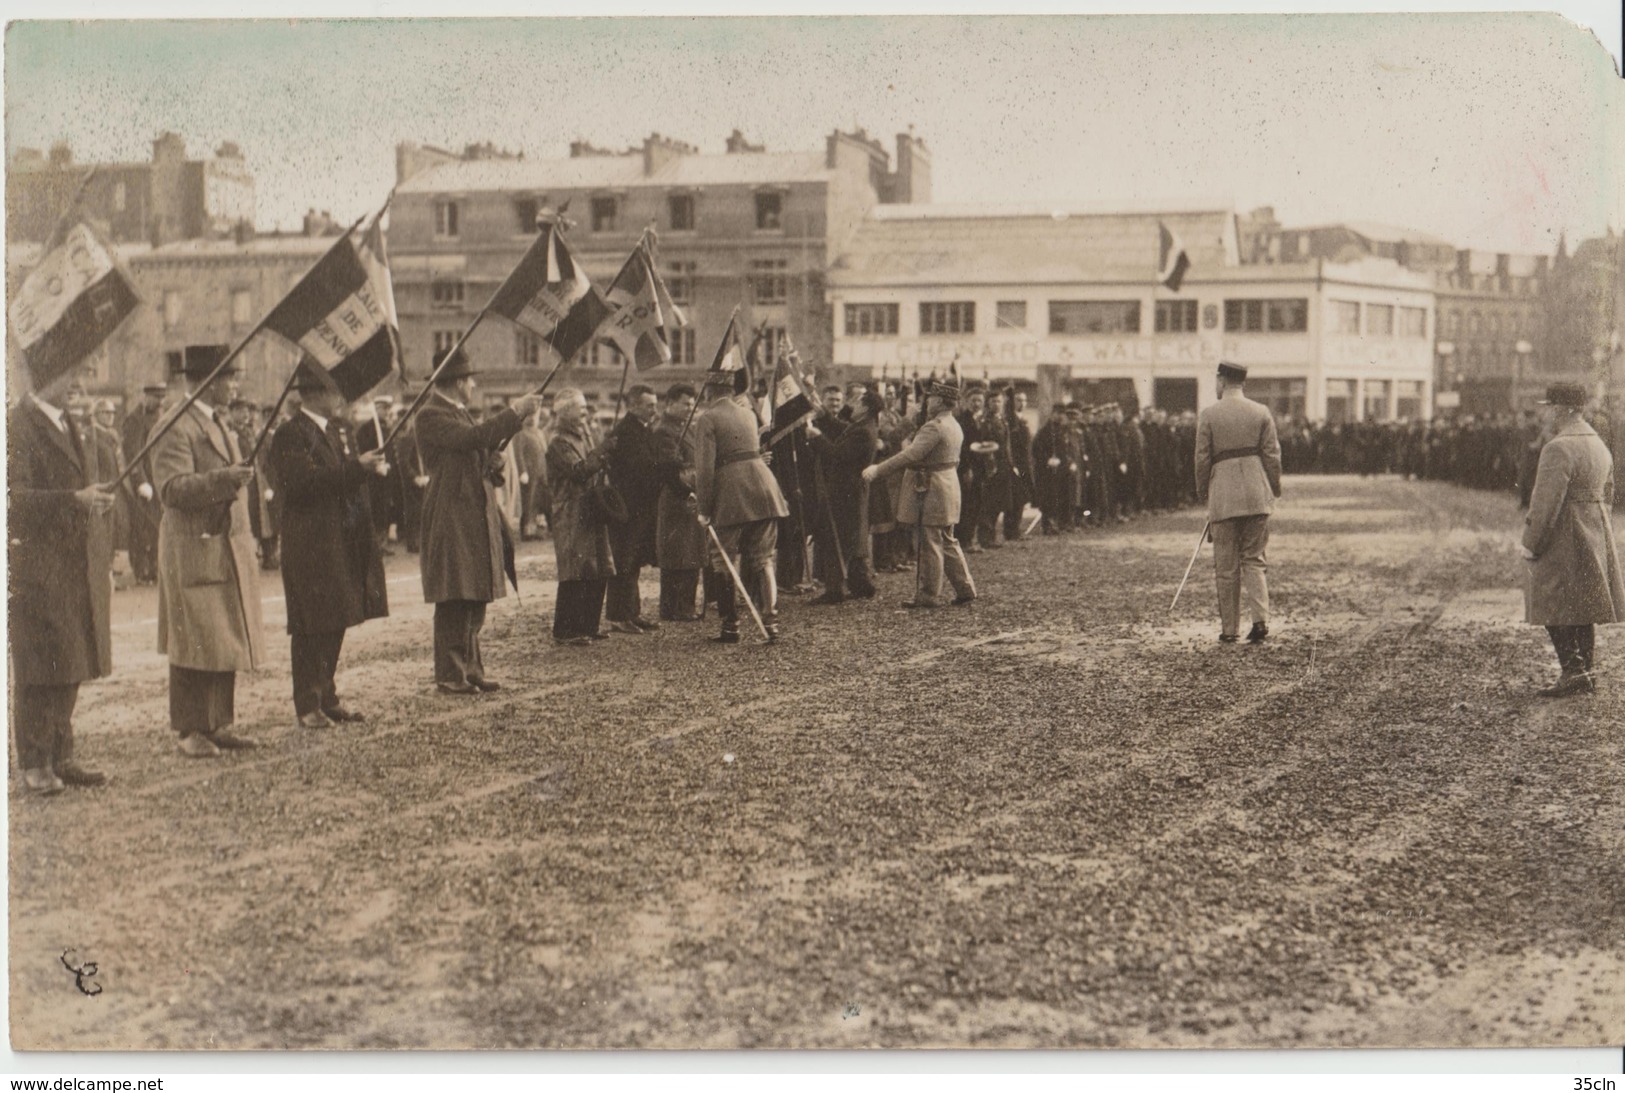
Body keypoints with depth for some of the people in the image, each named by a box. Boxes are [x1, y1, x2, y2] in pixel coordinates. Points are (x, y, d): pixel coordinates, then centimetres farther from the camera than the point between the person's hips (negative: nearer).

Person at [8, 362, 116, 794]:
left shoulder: (68, 424, 17)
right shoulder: (17, 427, -10)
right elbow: (16, 499, -18)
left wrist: (104, 563, 18)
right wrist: (75, 499, -27)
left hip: (78, 571, 8)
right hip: (37, 572, -8)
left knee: (70, 669, 10)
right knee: (40, 670, -3)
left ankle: (61, 758, 17)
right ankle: (35, 764, 5)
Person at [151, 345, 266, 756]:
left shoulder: (221, 424, 18)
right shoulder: (176, 428, -12)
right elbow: (172, 488, -23)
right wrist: (222, 479, -32)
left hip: (230, 550, 8)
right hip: (194, 553, -8)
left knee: (227, 641, 9)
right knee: (195, 644, -3)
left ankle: (221, 723, 17)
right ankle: (190, 731, 5)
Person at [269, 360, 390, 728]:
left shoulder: (339, 430, 18)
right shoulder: (290, 435, -11)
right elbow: (304, 481, -25)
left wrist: (369, 466, 2)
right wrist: (357, 468, -26)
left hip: (344, 543, 9)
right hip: (311, 548, -9)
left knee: (335, 624, 13)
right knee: (311, 627, -4)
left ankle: (327, 697, 23)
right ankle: (307, 706, 3)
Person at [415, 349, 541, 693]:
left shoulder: (460, 412, 20)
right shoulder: (431, 416, -12)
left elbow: (479, 454, 22)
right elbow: (473, 437, -25)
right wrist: (514, 413, -20)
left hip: (477, 519, 9)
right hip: (451, 520, -9)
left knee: (475, 599, 10)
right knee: (454, 602, -7)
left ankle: (471, 669, 16)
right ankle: (449, 675, -2)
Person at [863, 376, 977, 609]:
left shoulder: (934, 427, -19)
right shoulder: (954, 426, 12)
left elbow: (910, 455, -24)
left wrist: (878, 470, -20)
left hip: (930, 492, -10)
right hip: (948, 484, 10)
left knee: (929, 544, -2)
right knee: (947, 542, 16)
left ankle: (928, 596, 3)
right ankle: (965, 588, 17)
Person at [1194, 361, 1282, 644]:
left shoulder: (1208, 415, -2)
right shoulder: (1261, 412, 4)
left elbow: (1202, 459, -1)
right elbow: (1272, 455, 4)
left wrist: (1203, 494, 11)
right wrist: (1274, 491, 14)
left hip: (1223, 496, -2)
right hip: (1257, 495, 2)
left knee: (1226, 567, 5)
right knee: (1253, 559, 10)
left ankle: (1229, 629, 9)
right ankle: (1260, 619, -7)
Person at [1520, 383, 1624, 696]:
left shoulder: (1558, 449, -18)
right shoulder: (1599, 445, 12)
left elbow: (1546, 502, -22)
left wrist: (1530, 543, -15)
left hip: (1563, 541, -9)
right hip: (1596, 536, 9)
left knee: (1554, 608, -4)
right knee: (1583, 608, 13)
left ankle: (1572, 672, -7)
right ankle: (1587, 673, 18)